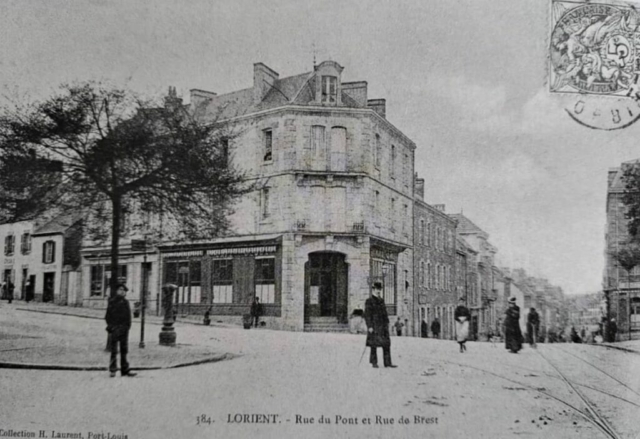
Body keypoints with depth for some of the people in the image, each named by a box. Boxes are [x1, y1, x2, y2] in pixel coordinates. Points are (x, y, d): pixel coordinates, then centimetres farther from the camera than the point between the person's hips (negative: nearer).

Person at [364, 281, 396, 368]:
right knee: (374, 345, 0)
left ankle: (387, 363, 7)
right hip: (374, 326, -6)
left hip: (383, 325, 6)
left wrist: (386, 324, 12)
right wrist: (369, 326, -15)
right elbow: (367, 315, -10)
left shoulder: (381, 301, 15)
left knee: (386, 343, 3)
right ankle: (374, 362, 10)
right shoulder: (369, 301, -6)